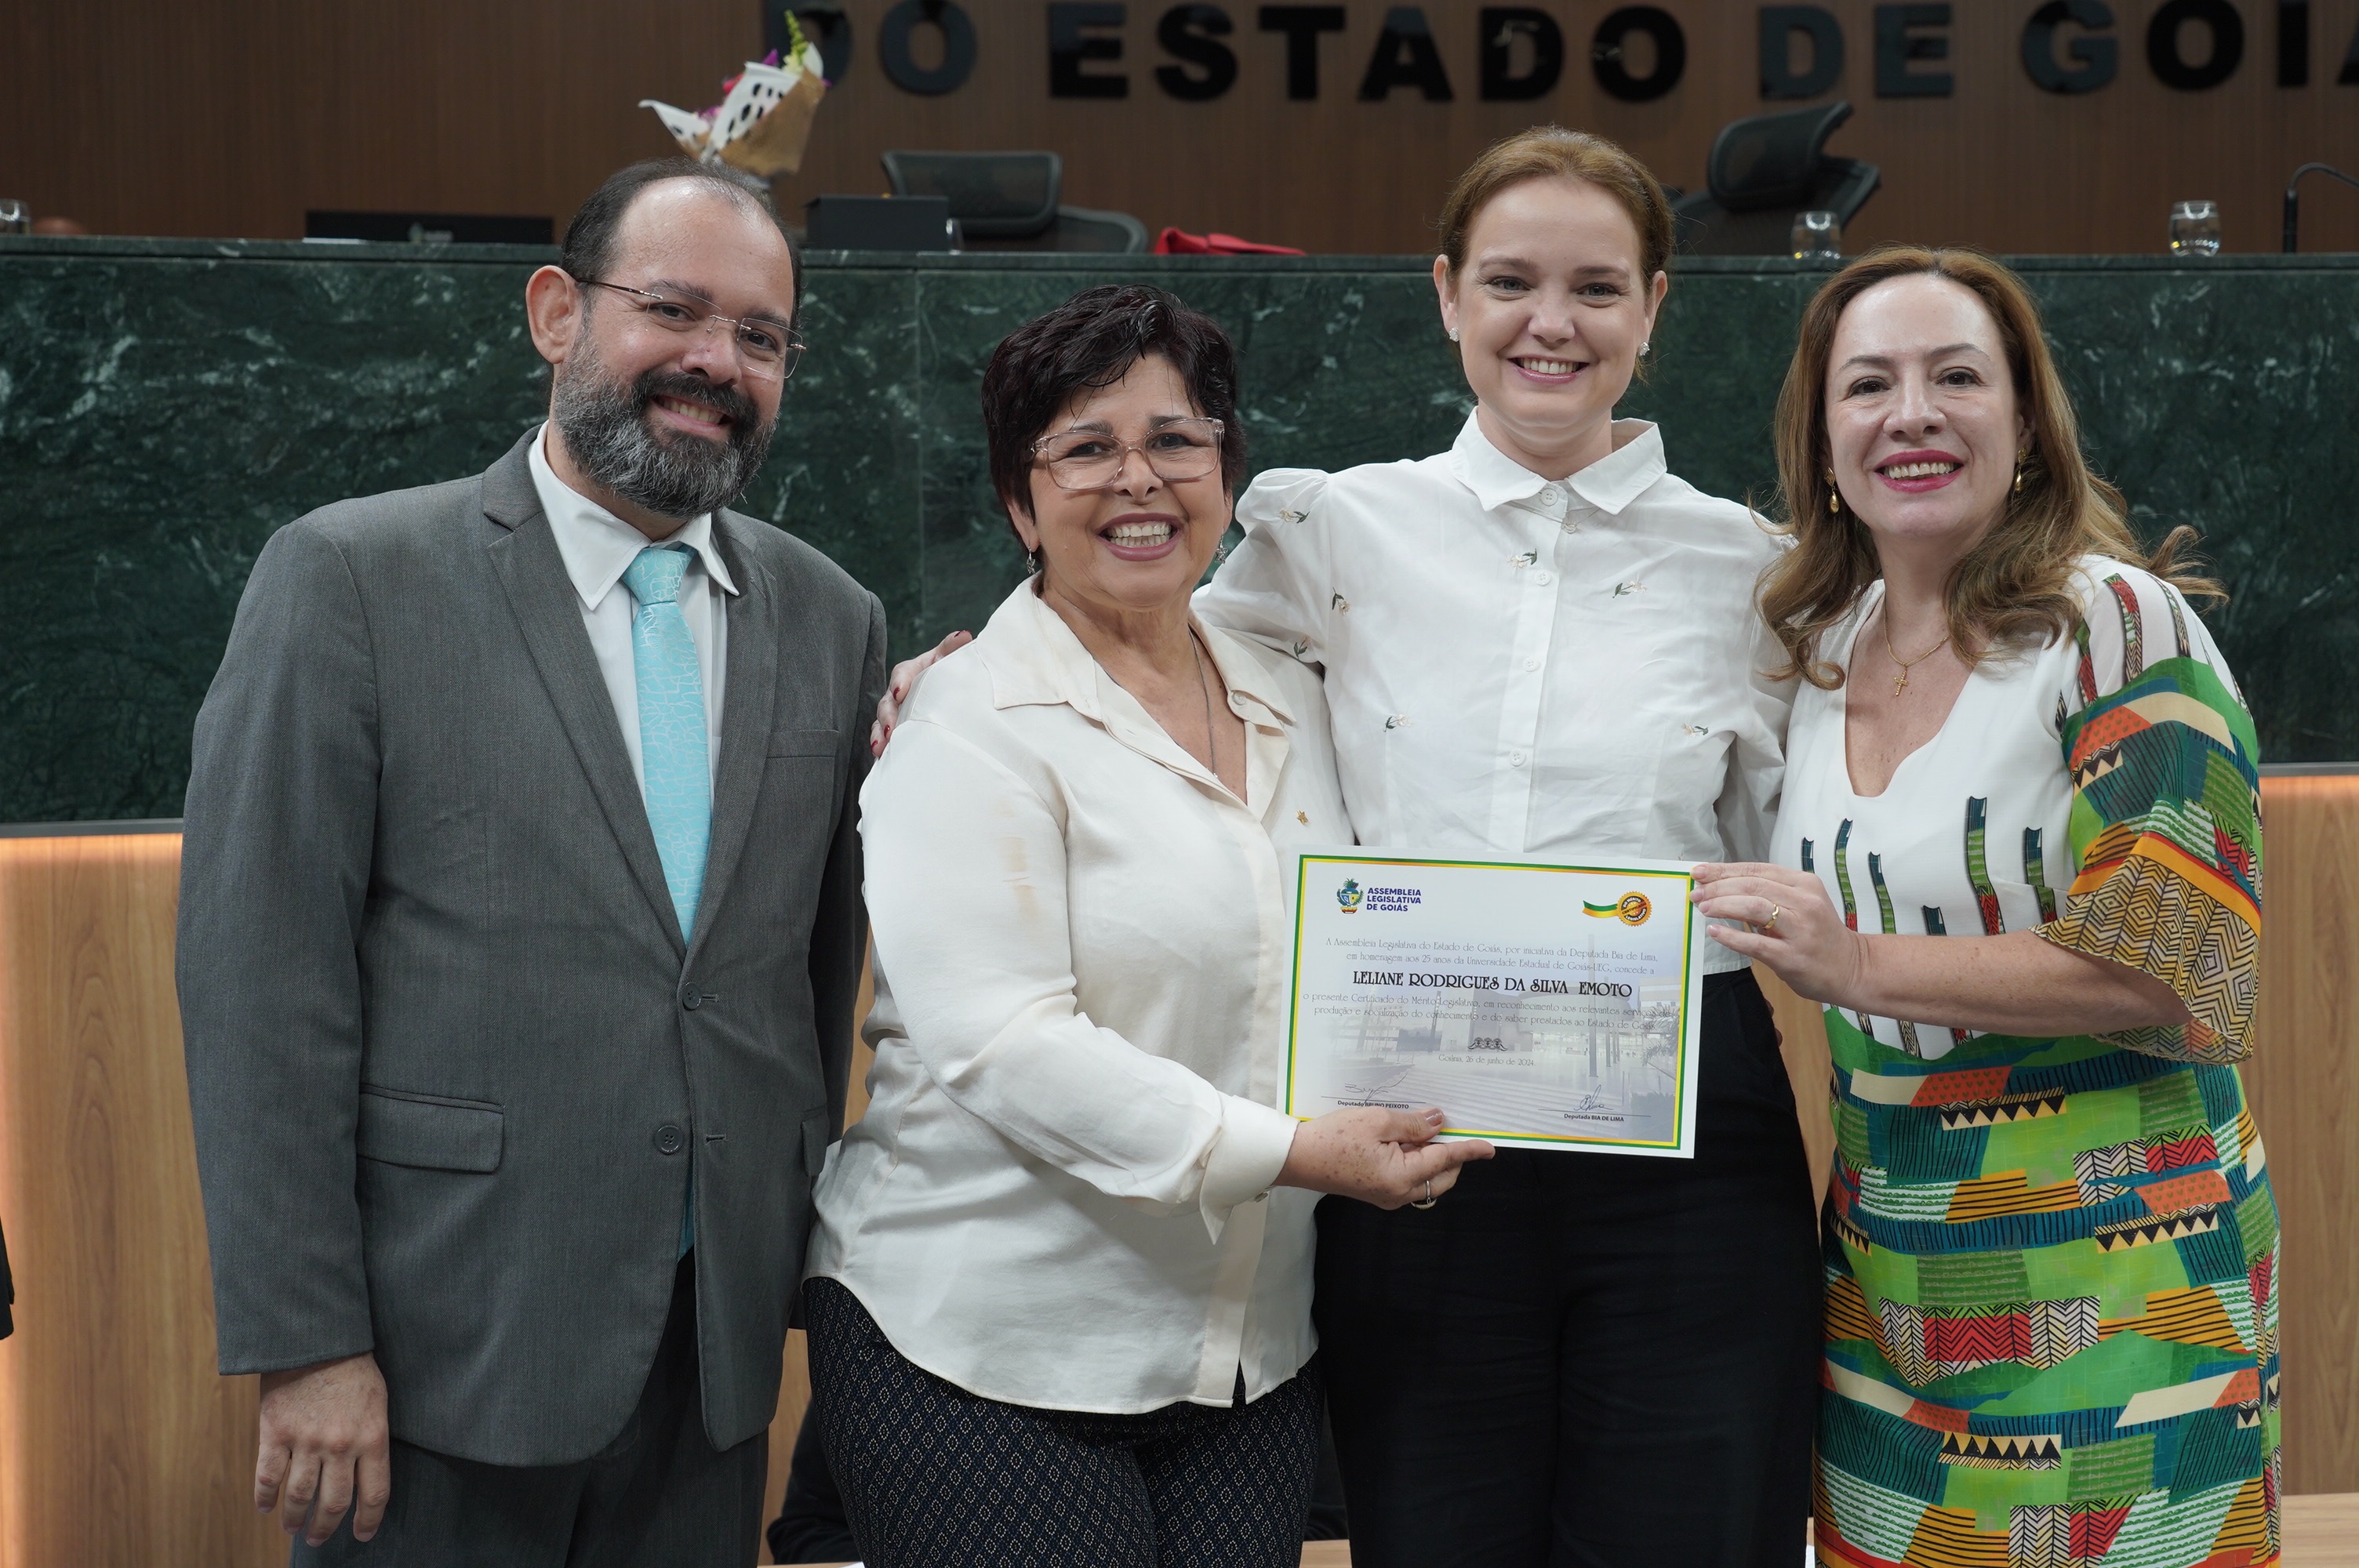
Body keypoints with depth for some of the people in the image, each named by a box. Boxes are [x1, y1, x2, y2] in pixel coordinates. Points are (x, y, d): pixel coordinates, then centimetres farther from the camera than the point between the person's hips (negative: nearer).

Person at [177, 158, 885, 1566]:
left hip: (720, 1353, 4)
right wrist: (303, 1343, -12)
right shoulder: (352, 579, -5)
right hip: (444, 1354, -4)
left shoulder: (834, 623, 8)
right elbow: (260, 979, -8)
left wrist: (799, 1286, 10)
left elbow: (826, 974, 12)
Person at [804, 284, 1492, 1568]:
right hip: (989, 1353, -6)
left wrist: (1392, 1139, 3)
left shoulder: (1289, 705, 12)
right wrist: (1286, 1152, -22)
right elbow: (997, 1042, -18)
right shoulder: (974, 730, -8)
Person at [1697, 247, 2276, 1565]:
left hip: (2111, 1260, -6)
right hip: (1891, 1270, 6)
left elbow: (2177, 958, -18)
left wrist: (1864, 968, -20)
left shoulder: (2118, 627, -11)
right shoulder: (1824, 646, 9)